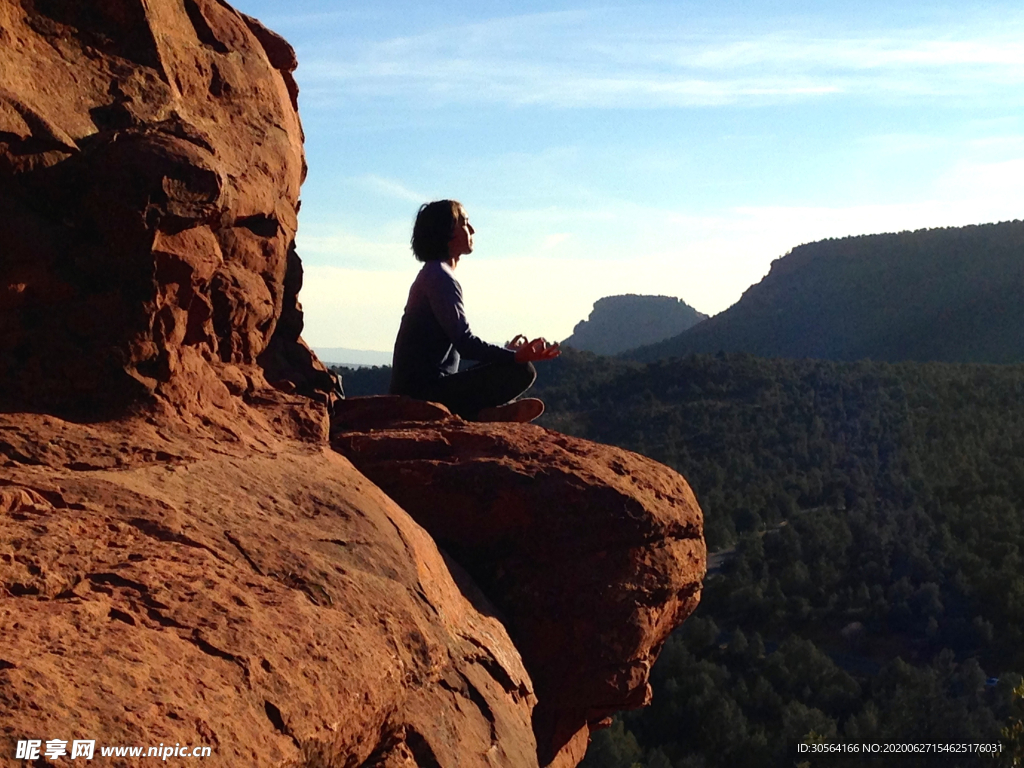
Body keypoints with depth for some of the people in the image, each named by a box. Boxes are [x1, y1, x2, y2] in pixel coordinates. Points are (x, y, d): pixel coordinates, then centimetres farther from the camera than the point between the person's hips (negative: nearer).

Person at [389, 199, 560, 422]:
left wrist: (509, 352, 21)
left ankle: (482, 412, 1)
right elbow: (465, 343, -21)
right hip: (427, 390, -10)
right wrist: (515, 355, -23)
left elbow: (459, 342, 21)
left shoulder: (432, 274, 19)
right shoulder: (441, 278, -13)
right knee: (522, 371, -15)